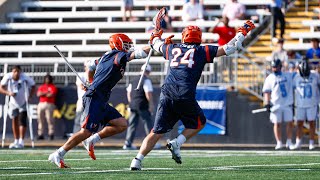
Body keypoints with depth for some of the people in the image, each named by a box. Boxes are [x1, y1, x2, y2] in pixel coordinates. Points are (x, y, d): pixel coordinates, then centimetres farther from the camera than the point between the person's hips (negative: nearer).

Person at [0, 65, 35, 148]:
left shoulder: (25, 78, -24)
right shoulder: (7, 77, -19)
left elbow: (33, 86, -10)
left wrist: (29, 97, -21)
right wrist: (8, 93, -30)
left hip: (23, 103, -3)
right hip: (13, 103, 3)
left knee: (22, 121, -13)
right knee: (14, 121, 8)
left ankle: (21, 141, -11)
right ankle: (16, 141, 19)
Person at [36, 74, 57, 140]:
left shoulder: (53, 87, 5)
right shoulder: (41, 87, 18)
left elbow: (52, 94, -10)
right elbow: (38, 94, 3)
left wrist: (43, 94, 3)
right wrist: (46, 93, -6)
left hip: (49, 104, -5)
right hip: (41, 104, 5)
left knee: (49, 119, -13)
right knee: (40, 119, 2)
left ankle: (51, 134, -12)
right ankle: (40, 134, 5)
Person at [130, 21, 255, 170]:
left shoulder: (172, 49, 20)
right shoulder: (202, 51, 10)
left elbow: (156, 44, 41)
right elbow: (229, 48, 13)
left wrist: (156, 35, 63)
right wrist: (243, 32, 26)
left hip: (166, 95, 3)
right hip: (185, 96, -3)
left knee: (157, 132, 8)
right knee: (199, 123, 22)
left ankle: (137, 160, -6)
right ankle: (176, 143, 1)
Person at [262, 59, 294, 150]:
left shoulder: (288, 76, 9)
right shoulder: (269, 78, 4)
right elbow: (266, 92, 2)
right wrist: (267, 104, -7)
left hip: (288, 104, 2)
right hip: (276, 105, -2)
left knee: (290, 123, 1)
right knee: (277, 124, -1)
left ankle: (289, 142, 12)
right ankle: (279, 143, 4)